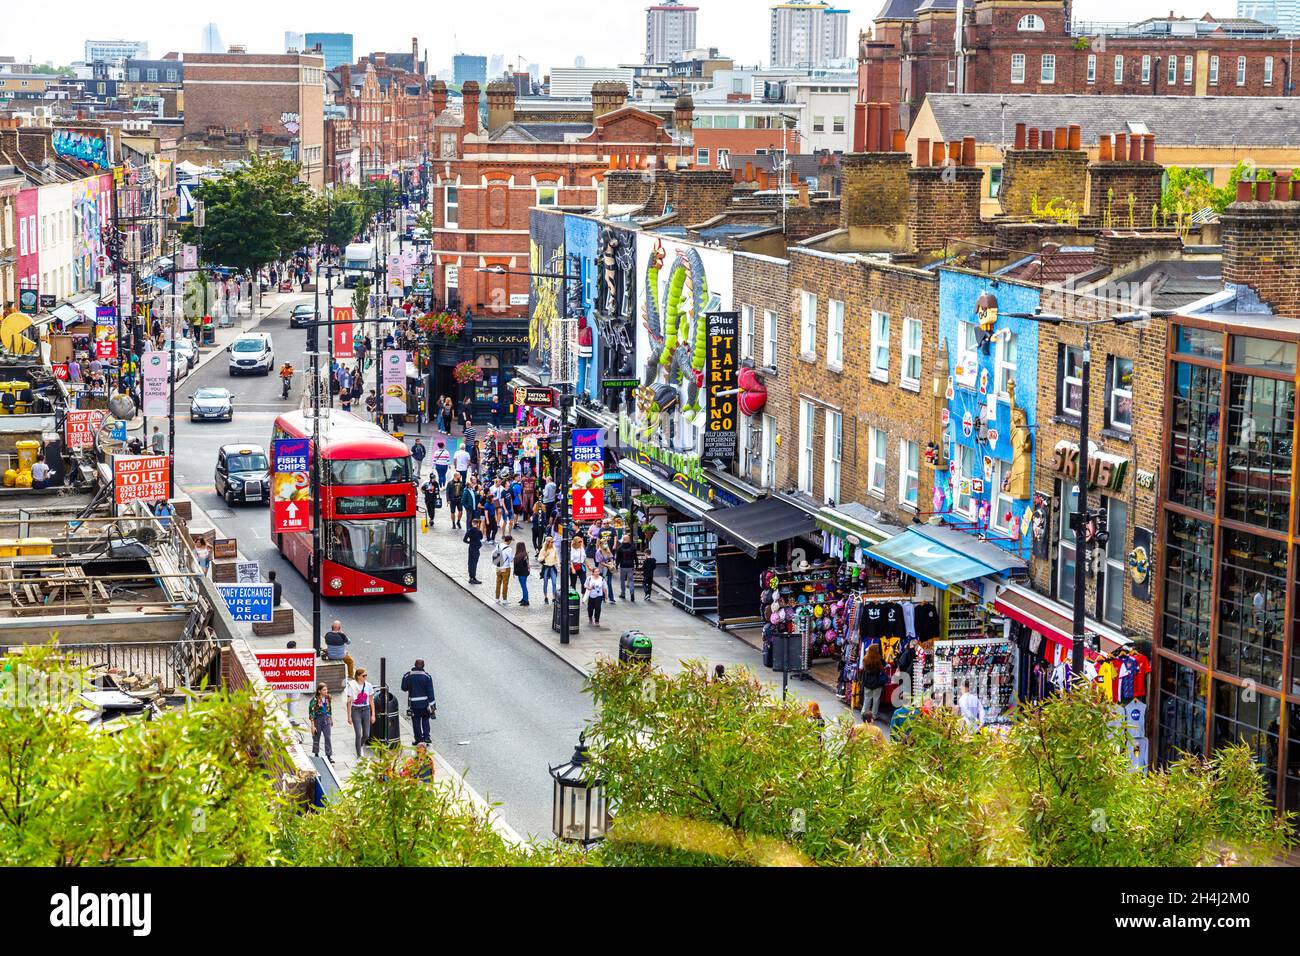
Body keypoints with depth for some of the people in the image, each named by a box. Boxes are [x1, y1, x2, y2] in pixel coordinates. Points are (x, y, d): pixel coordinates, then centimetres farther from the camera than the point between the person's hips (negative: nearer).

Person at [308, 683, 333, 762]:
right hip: (317, 720, -3)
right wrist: (313, 726, -16)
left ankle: (329, 756, -4)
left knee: (328, 737, -5)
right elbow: (311, 713, -14)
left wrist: (331, 719, 23)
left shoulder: (328, 698, 2)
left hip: (326, 720, 3)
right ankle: (316, 755, 28)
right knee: (316, 738, 10)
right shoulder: (315, 700, -14)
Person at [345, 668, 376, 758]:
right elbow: (349, 702, -4)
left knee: (366, 735, 6)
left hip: (366, 710, 4)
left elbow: (371, 701, 9)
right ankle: (359, 756, -1)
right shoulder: (352, 686, -7)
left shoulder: (368, 685, 3)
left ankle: (360, 745, 39)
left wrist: (373, 714, 6)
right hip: (356, 710, -4)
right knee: (358, 734, -9)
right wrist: (349, 716, -7)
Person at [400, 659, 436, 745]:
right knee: (425, 720, 15)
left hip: (413, 703, 0)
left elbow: (404, 688, 3)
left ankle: (418, 739, 7)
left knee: (416, 722, 8)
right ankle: (426, 737, 8)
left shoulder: (408, 676, -6)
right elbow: (430, 691, -7)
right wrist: (431, 704, -3)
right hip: (424, 702, 0)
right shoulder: (427, 676, -8)